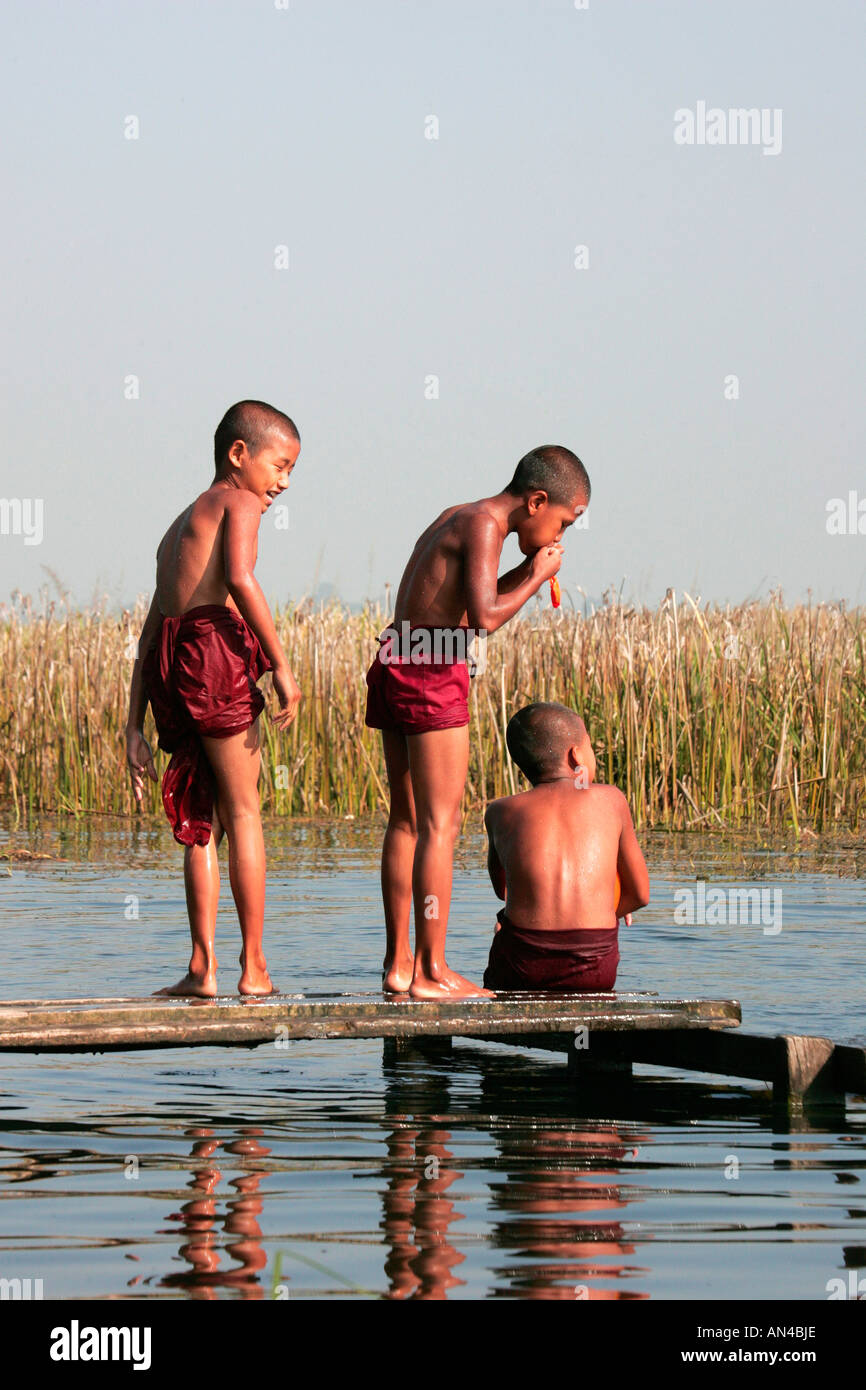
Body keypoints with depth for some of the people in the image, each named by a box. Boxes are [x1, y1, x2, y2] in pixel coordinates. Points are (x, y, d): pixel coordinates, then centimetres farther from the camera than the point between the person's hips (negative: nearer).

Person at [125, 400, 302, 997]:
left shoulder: (179, 528, 30)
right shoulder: (238, 503, 5)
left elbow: (150, 631, 27)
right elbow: (240, 578, -15)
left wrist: (135, 726, 25)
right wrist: (281, 665, -14)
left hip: (167, 660, 7)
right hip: (216, 645, -7)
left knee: (202, 819, 14)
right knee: (243, 810, 0)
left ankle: (203, 965, 8)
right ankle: (254, 966, 1)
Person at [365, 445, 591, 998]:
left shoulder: (456, 518, 18)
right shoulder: (484, 525, -11)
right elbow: (484, 618, -21)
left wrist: (524, 572, 16)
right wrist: (537, 578, -6)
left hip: (395, 664, 10)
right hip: (433, 674, -10)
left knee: (407, 821, 12)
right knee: (440, 824, -7)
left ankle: (398, 964, 14)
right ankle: (431, 971, -9)